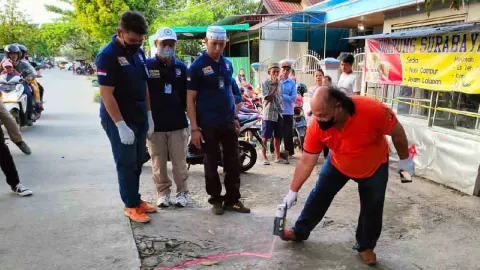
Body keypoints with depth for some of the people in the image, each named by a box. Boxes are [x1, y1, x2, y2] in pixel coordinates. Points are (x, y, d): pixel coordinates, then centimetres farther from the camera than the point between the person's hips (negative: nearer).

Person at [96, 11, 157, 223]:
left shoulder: (138, 52, 7)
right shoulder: (107, 55, -16)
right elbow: (106, 94, -19)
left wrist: (149, 115, 10)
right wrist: (121, 125, -21)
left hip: (139, 118, 7)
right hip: (119, 120, -7)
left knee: (138, 162, 15)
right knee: (126, 164, 2)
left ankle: (136, 199, 29)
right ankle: (131, 206, 16)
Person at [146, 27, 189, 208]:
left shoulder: (182, 67, 8)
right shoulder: (147, 66, 1)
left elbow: (188, 96, 12)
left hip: (178, 124, 1)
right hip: (155, 125, -1)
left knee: (179, 162, 6)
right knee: (158, 163, 8)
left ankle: (182, 191, 21)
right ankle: (163, 192, 23)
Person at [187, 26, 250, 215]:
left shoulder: (227, 64, 9)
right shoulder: (197, 66, -8)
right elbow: (190, 99, -10)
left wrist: (235, 117, 15)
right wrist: (194, 128, -14)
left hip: (228, 122, 5)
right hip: (208, 124, -5)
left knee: (233, 162, 7)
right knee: (212, 163, 6)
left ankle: (233, 199, 20)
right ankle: (216, 199, 21)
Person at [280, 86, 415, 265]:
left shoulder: (372, 110, -40)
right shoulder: (316, 126, -31)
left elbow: (397, 132, -19)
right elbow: (306, 162, -21)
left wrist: (404, 159, -7)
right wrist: (293, 191, -17)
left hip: (374, 166, -1)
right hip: (337, 164, 2)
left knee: (372, 208, 5)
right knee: (319, 195, 5)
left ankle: (366, 246, 28)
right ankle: (300, 231, 25)